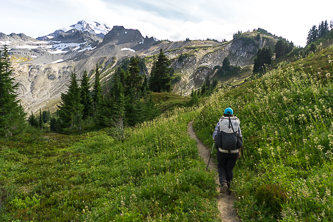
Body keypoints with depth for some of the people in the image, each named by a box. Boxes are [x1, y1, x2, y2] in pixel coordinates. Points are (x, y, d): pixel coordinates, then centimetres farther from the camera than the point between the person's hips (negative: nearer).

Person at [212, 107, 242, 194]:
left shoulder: (220, 122, -1)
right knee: (229, 169, 20)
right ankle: (228, 186, 22)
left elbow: (214, 137, -3)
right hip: (234, 151, 2)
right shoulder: (237, 123, 6)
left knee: (221, 167, 17)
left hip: (222, 151, -2)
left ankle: (223, 184, -3)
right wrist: (239, 151, 14)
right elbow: (240, 138, 6)